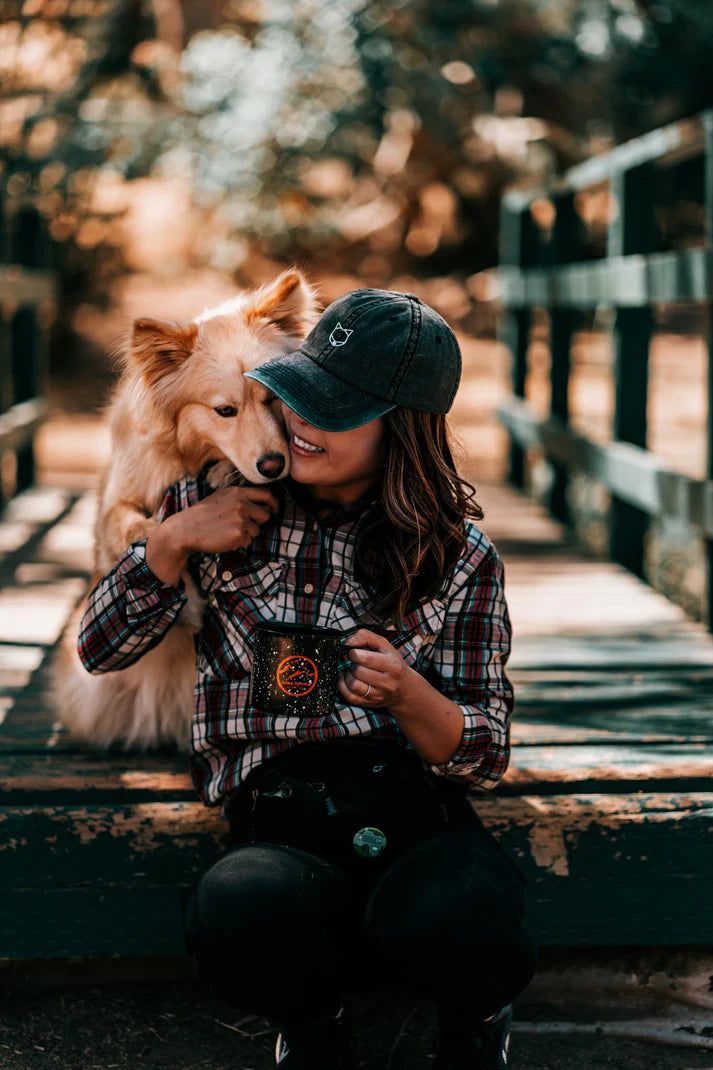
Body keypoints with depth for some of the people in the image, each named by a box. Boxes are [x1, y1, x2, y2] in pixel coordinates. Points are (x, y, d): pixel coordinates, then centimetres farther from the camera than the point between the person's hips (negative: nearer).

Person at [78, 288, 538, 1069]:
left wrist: (406, 695, -16)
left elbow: (486, 755, 7)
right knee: (241, 913, -37)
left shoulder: (459, 557, 7)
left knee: (453, 919, -36)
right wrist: (174, 541, 0)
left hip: (414, 808, 0)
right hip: (276, 821, 0)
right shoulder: (217, 501, 11)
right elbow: (99, 648, 16)